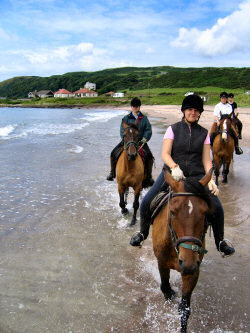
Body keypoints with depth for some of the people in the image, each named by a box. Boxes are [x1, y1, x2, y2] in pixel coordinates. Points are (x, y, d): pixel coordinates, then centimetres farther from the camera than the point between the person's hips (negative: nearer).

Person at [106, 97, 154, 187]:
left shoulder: (144, 118, 8)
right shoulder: (126, 118, 7)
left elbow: (148, 130, 1)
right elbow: (122, 131, 1)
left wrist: (143, 140, -14)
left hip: (140, 141, -1)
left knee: (149, 156, -23)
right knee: (114, 153, -16)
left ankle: (148, 177, -8)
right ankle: (112, 172, 2)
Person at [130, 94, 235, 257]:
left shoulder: (204, 133, 9)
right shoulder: (173, 129, 3)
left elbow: (206, 160, 5)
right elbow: (165, 154, -6)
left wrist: (210, 179, -12)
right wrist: (175, 167, -27)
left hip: (196, 175, 1)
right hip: (172, 172, -1)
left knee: (217, 208, -15)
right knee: (146, 203, -14)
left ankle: (220, 241, 12)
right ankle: (143, 232, 17)